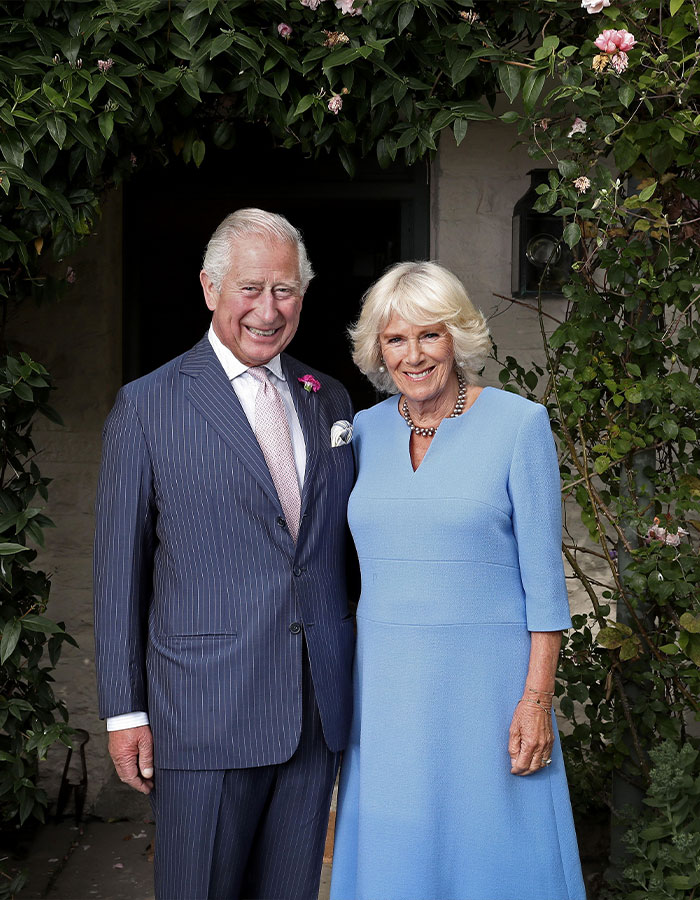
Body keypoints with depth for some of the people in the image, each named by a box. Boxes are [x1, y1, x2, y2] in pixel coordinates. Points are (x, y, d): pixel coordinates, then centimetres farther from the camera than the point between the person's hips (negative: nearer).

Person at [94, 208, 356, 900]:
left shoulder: (330, 401, 10)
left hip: (318, 708, 4)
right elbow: (118, 567, -3)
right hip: (205, 708, -4)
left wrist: (356, 678, 10)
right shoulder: (147, 406, -3)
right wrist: (124, 710, -5)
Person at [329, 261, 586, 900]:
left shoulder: (518, 423, -6)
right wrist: (344, 690, 10)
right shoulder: (366, 430, 6)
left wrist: (537, 700, -12)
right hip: (384, 681, 4)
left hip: (484, 680, -4)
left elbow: (543, 575, -7)